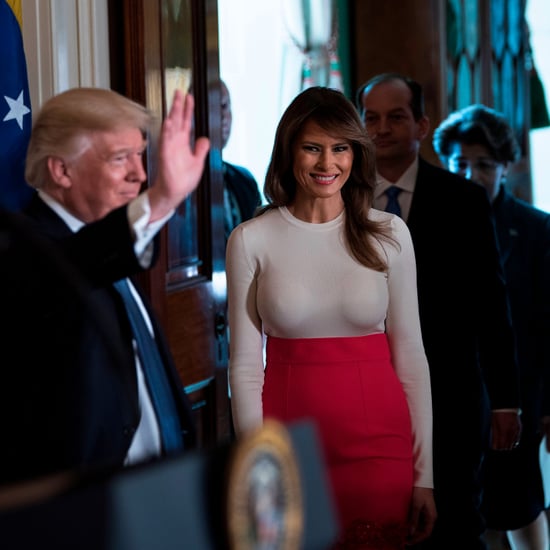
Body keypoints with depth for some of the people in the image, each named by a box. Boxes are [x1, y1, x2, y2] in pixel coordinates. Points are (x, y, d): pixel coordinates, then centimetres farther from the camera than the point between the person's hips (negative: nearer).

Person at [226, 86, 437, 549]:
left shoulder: (389, 234, 1)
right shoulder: (251, 241, -2)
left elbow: (410, 354, 2)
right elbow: (245, 363, -1)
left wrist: (424, 474, -2)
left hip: (378, 444, 1)